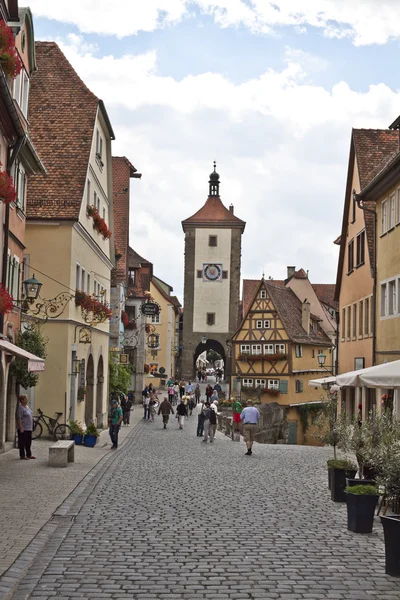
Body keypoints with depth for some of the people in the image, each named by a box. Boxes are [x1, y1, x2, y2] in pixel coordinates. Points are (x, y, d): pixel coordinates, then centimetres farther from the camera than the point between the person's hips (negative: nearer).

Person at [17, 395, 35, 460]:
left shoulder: (27, 406, 15)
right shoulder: (20, 408, -13)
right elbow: (19, 418, -18)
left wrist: (31, 426, 20)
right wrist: (21, 428, -22)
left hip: (29, 428, 9)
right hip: (23, 429, -9)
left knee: (28, 442, 13)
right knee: (22, 442, -3)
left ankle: (29, 455, 21)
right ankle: (22, 456, 2)